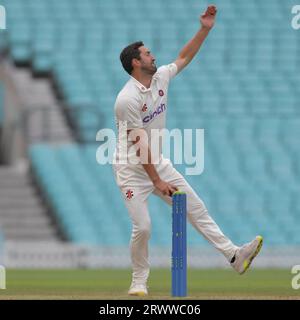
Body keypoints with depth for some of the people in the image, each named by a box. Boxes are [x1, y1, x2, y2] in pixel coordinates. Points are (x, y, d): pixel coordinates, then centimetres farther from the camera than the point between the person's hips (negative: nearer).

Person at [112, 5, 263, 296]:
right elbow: (139, 145, -23)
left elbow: (184, 58, 16)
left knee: (196, 208, 2)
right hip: (132, 170, -8)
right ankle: (139, 281, 7)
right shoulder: (127, 99, -24)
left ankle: (234, 256, 0)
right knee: (142, 227, -12)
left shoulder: (160, 78, 1)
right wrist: (156, 182, -22)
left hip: (158, 163, 8)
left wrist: (204, 29, 5)